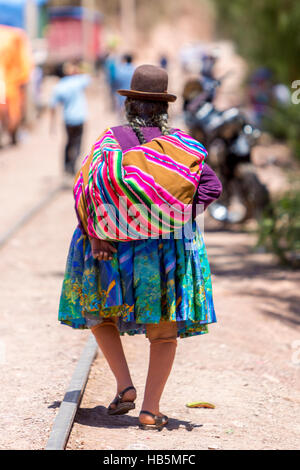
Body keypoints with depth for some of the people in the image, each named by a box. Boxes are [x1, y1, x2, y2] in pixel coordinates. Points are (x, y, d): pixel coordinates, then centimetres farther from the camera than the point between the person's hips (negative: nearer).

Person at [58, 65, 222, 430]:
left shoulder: (111, 140, -2)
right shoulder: (182, 145, 0)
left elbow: (85, 184, -12)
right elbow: (211, 187, -10)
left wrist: (95, 235, -11)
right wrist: (176, 215, -4)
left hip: (112, 248, 0)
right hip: (169, 248, 0)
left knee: (99, 312, 22)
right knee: (165, 329, 11)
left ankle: (124, 387, 7)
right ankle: (150, 409, 4)